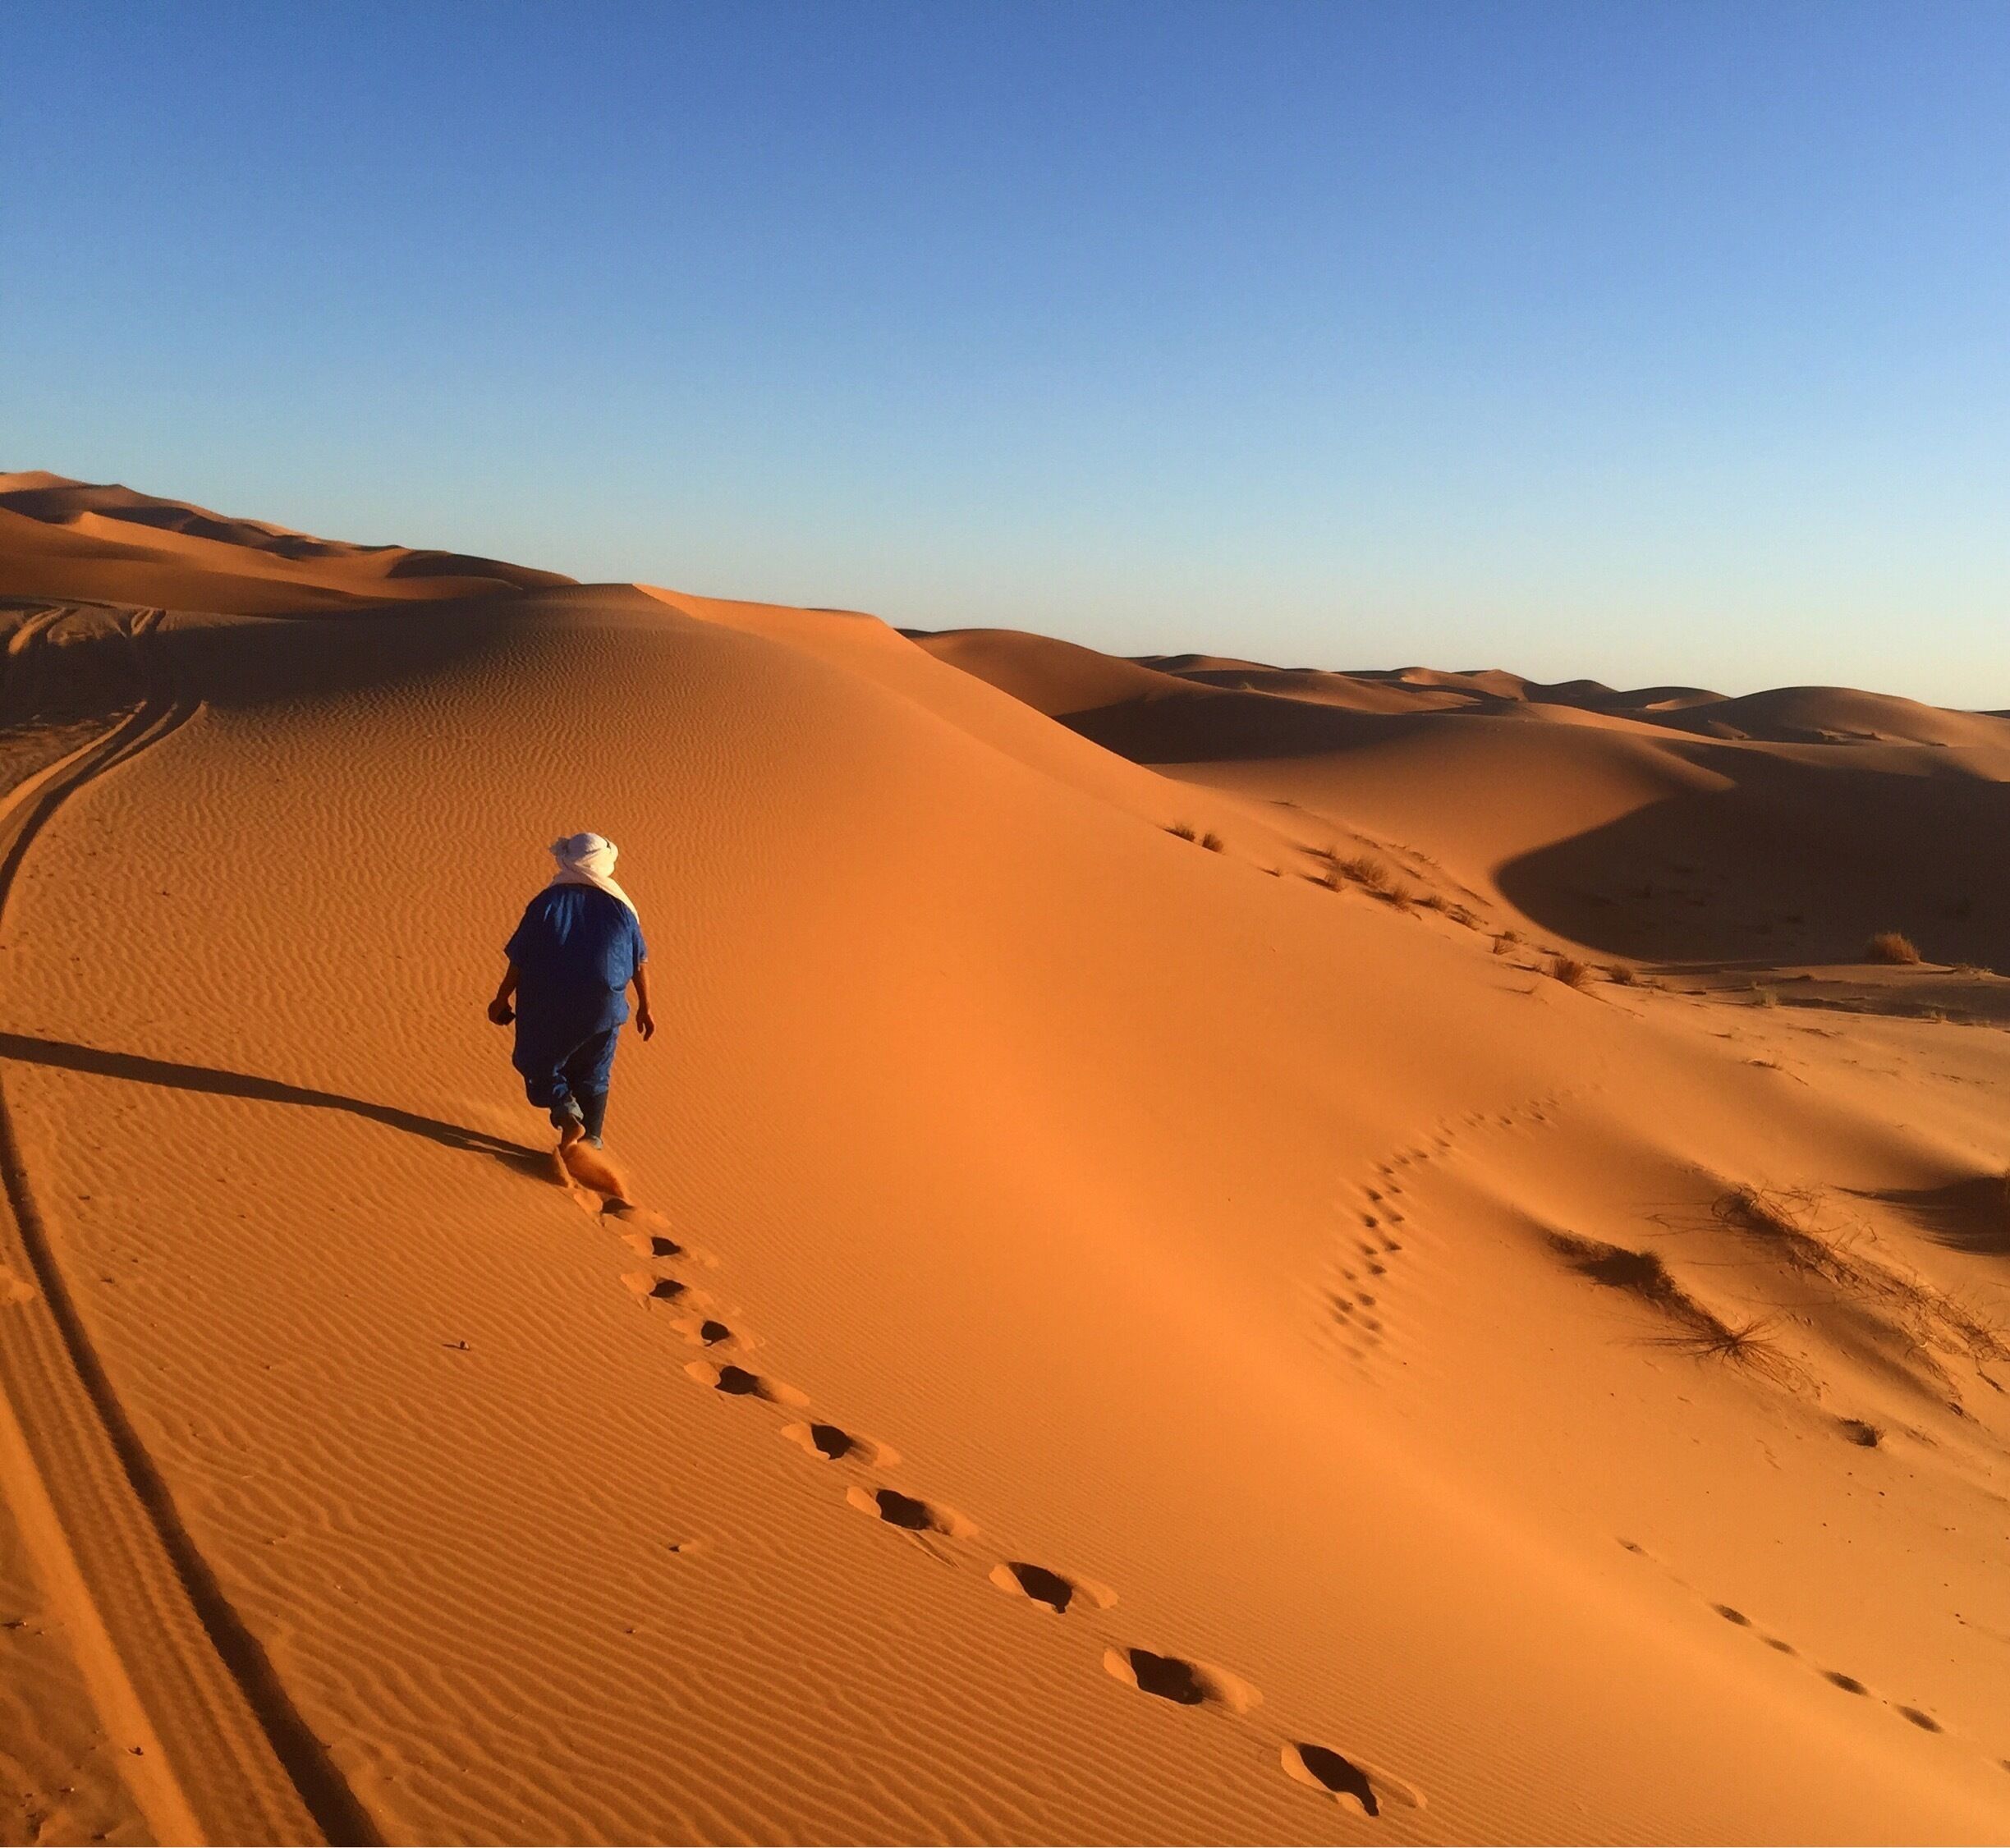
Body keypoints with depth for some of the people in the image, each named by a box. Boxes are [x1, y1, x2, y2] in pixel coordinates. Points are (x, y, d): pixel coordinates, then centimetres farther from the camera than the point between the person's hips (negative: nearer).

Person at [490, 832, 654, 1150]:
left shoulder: (547, 902, -7)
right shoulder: (620, 906, -2)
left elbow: (518, 960, -6)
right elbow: (640, 962, 3)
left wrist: (501, 1000, 7)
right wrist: (644, 1008, 14)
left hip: (548, 1008, -2)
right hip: (603, 1010, 2)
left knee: (538, 1064, 17)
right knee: (593, 1076, 18)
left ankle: (567, 1114, -5)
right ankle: (591, 1139, 17)